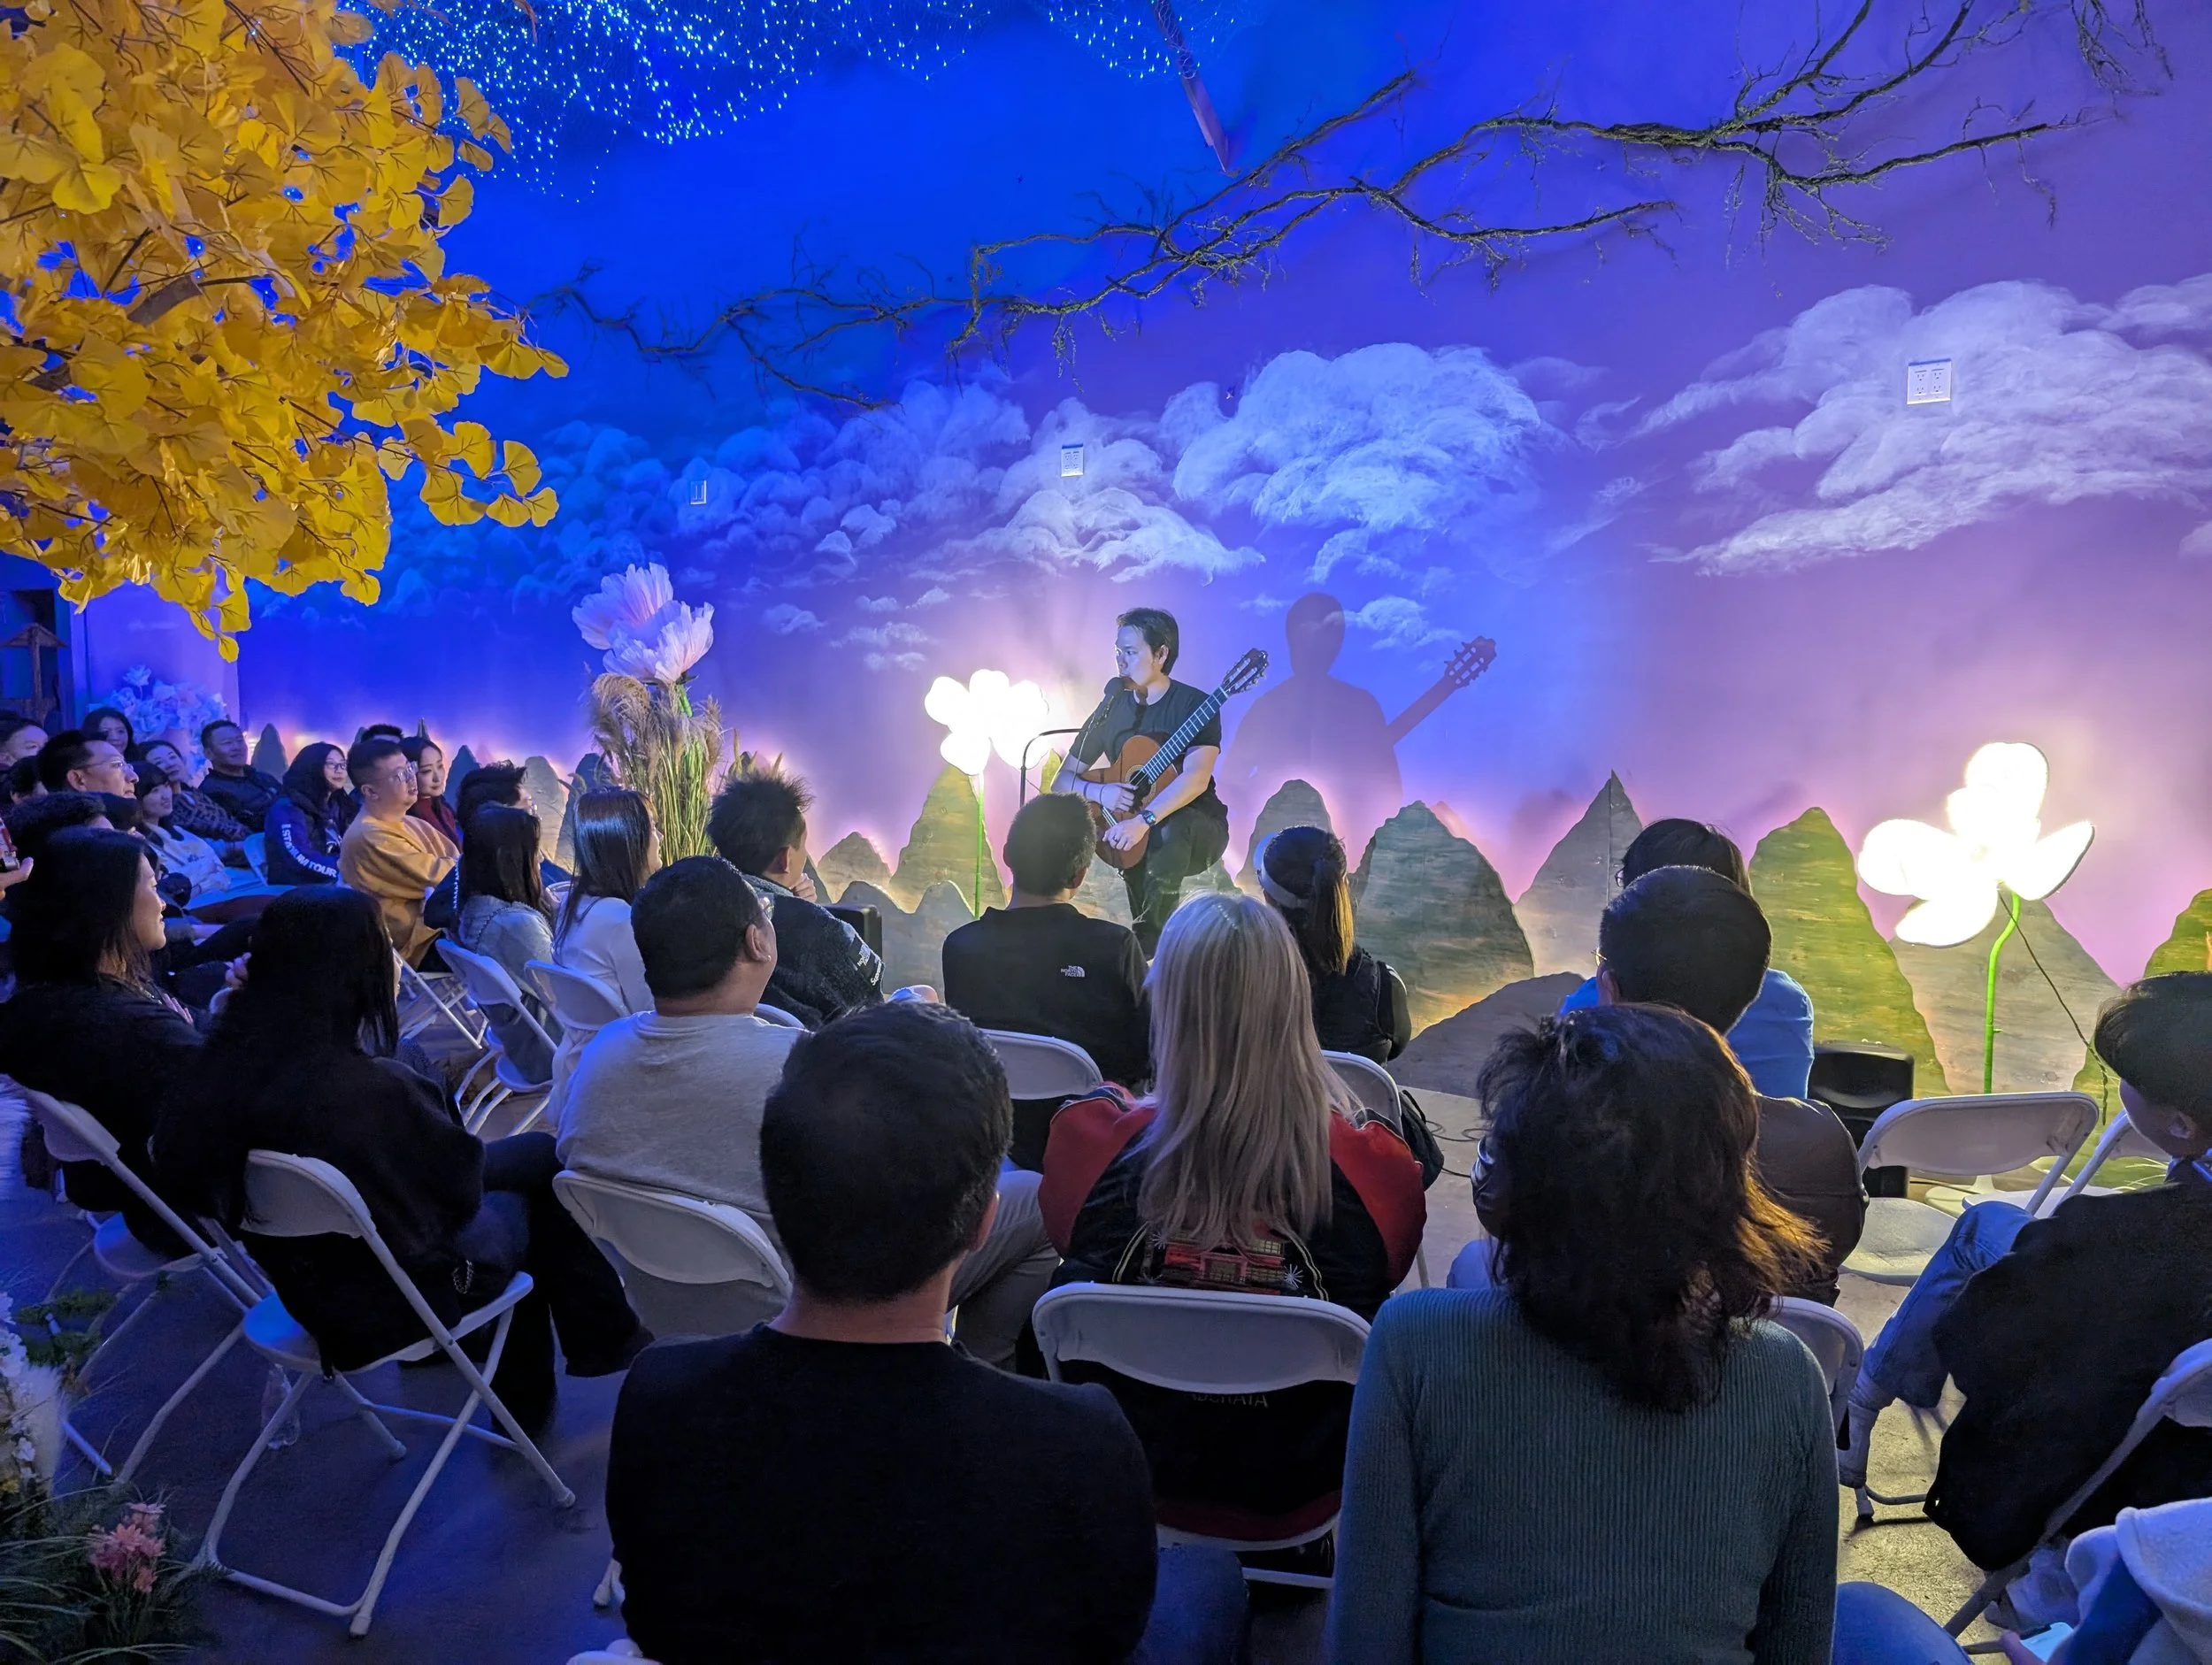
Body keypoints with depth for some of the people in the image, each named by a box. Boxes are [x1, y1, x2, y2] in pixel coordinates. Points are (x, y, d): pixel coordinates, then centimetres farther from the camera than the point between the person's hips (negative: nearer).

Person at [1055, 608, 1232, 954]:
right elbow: (1062, 782, 1)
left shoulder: (1194, 704, -12)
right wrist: (1099, 792, -21)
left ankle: (1150, 945, -24)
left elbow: (1196, 779, -29)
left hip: (1196, 829, -5)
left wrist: (1142, 821, -42)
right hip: (1129, 827, 5)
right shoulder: (1112, 708, 2)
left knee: (1170, 829, -37)